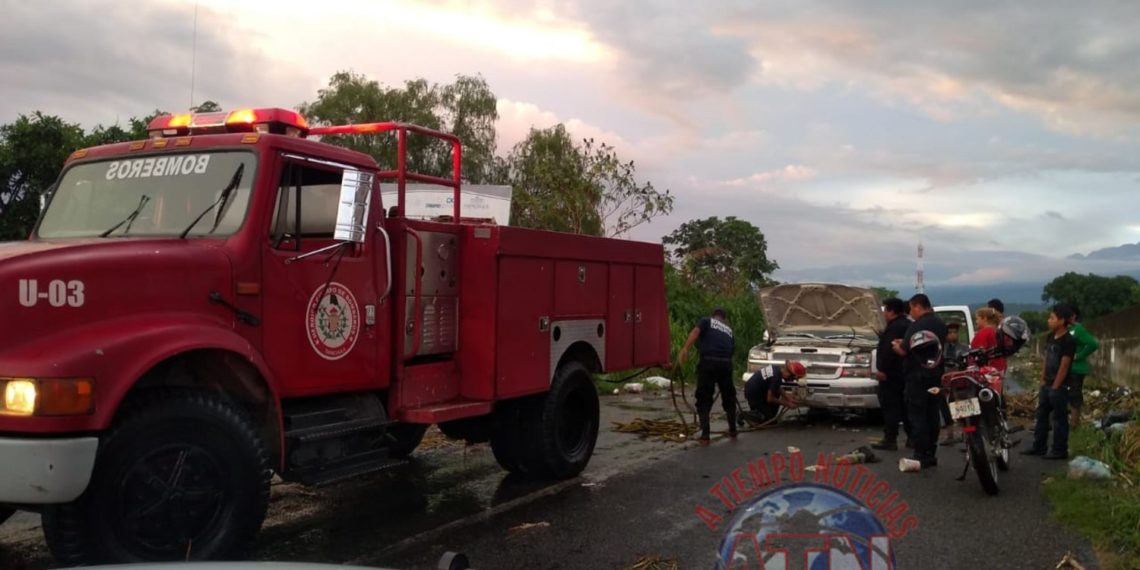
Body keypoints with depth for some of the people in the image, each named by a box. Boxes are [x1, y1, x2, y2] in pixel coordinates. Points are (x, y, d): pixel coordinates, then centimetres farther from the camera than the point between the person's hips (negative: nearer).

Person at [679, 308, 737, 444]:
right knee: (729, 397, 23)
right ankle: (732, 430, 33)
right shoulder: (729, 331, 29)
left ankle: (705, 435, 1)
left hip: (708, 361, -3)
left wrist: (685, 349, -16)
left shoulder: (706, 321, 17)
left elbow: (695, 332, -4)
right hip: (726, 363, 3)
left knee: (704, 399, 5)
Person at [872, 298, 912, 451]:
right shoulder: (908, 325, 17)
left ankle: (890, 440, -7)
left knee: (890, 406, -8)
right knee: (906, 406, 13)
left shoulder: (895, 327, -16)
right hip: (905, 372, 10)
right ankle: (912, 437, 16)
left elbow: (889, 350, -24)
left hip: (892, 373, -10)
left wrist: (882, 369, -22)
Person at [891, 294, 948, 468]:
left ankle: (921, 455, -6)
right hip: (936, 375, 7)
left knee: (918, 415, -4)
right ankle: (931, 454, 16)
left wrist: (896, 345, 9)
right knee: (932, 414, 12)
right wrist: (906, 342, 19)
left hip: (918, 377, -7)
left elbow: (904, 351, -15)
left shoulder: (917, 326, -14)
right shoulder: (940, 324, 9)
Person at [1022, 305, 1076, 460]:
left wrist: (1055, 387, -15)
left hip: (1059, 386, -9)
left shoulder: (1068, 341, -15)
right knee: (1041, 415, 13)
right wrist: (1043, 381, 12)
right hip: (1047, 385, 9)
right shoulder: (1051, 337, 10)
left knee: (1059, 418, 0)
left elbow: (1064, 366, -16)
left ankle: (1060, 450, 9)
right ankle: (1039, 447, 21)